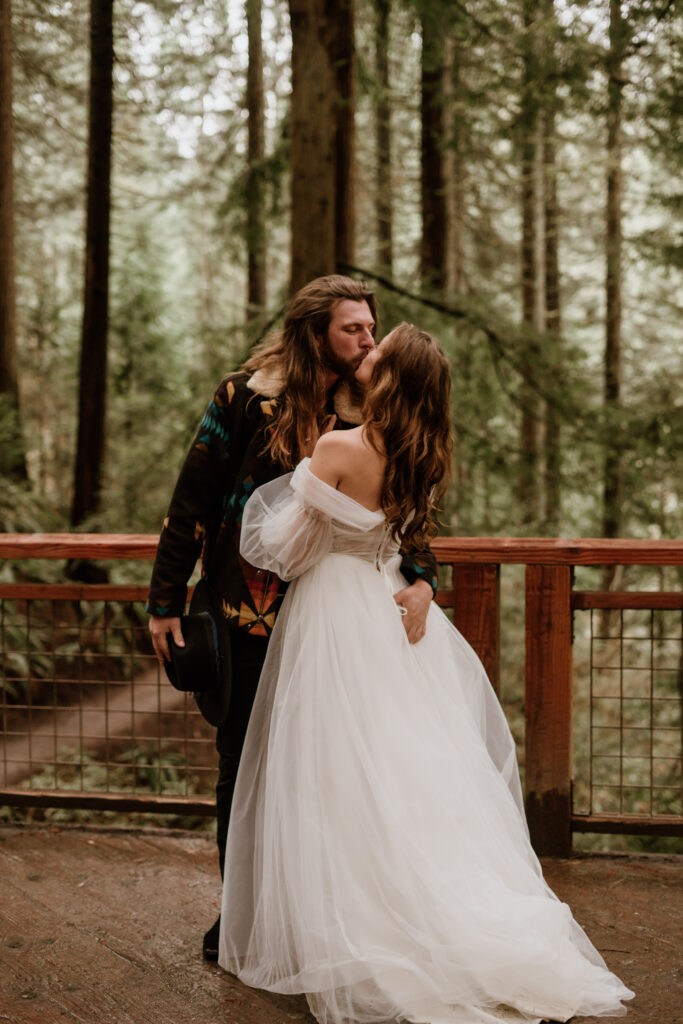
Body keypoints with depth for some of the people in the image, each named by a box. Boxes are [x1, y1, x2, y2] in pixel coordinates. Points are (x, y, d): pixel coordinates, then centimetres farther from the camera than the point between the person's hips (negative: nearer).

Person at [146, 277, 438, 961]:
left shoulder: (362, 414, 3)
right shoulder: (244, 397, -4)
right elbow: (193, 501, -3)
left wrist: (422, 579, -18)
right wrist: (166, 602, -5)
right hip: (249, 614, -1)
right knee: (242, 760, 9)